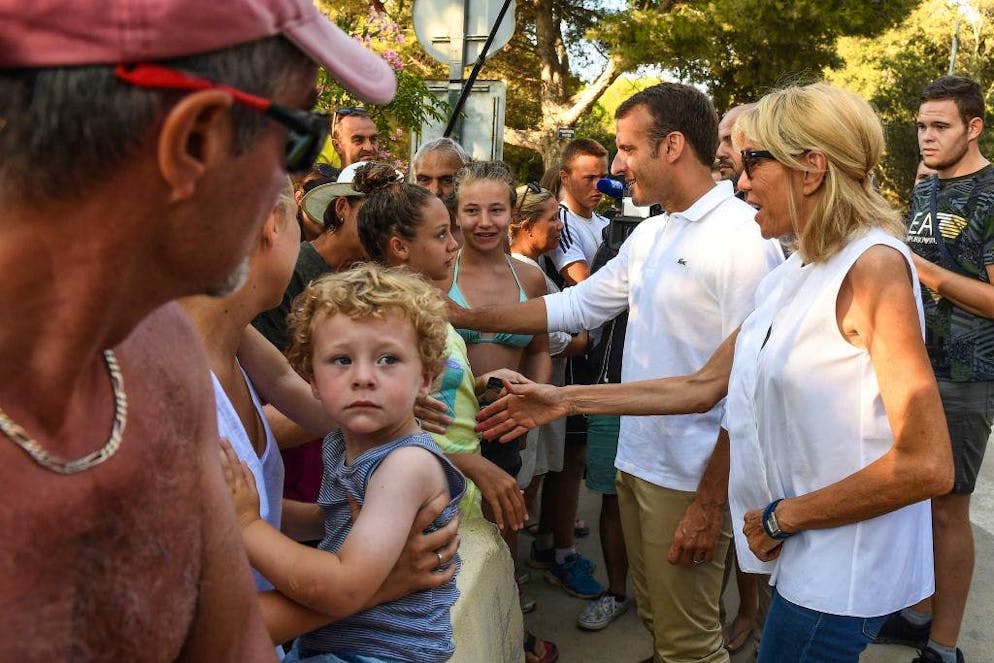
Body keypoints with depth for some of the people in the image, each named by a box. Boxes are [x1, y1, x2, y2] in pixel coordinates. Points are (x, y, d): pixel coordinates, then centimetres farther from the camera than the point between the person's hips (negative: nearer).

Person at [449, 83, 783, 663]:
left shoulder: (743, 237, -17)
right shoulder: (650, 235, 10)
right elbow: (576, 306, 15)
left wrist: (710, 502, -19)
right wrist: (466, 318, 11)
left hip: (691, 477, -8)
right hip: (636, 461, 8)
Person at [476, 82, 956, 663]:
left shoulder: (875, 266, -18)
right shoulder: (792, 277, 9)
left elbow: (927, 465, -22)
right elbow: (703, 386, 9)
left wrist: (783, 516, -13)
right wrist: (567, 399, 7)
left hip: (842, 569, -7)